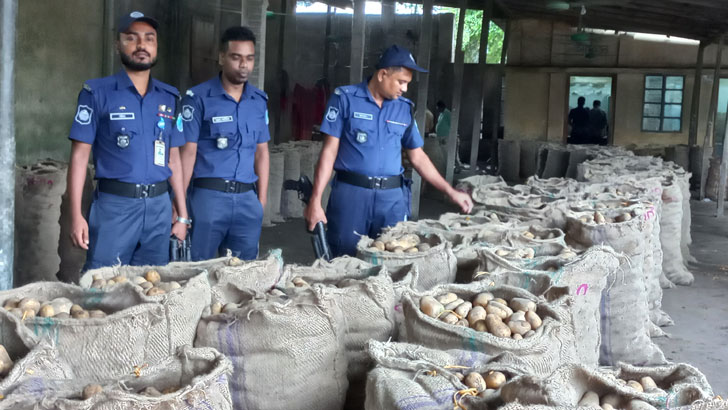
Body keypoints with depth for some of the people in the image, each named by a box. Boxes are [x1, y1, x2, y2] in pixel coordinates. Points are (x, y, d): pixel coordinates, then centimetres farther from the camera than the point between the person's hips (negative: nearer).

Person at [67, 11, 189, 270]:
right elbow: (79, 156, -3)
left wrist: (182, 216, 11)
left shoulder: (169, 98, 10)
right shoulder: (97, 93, -2)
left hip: (159, 207, 4)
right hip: (114, 205, -4)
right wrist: (76, 215, -10)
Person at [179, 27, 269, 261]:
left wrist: (262, 200, 10)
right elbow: (188, 152, -5)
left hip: (247, 198, 4)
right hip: (209, 196, -4)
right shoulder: (198, 98, -5)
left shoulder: (259, 101, 10)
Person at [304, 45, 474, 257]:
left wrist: (451, 192, 12)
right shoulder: (345, 98, -2)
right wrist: (315, 200, -9)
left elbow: (418, 157, 16)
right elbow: (330, 150, -3)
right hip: (351, 192, -3)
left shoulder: (405, 108, 9)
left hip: (392, 197, 3)